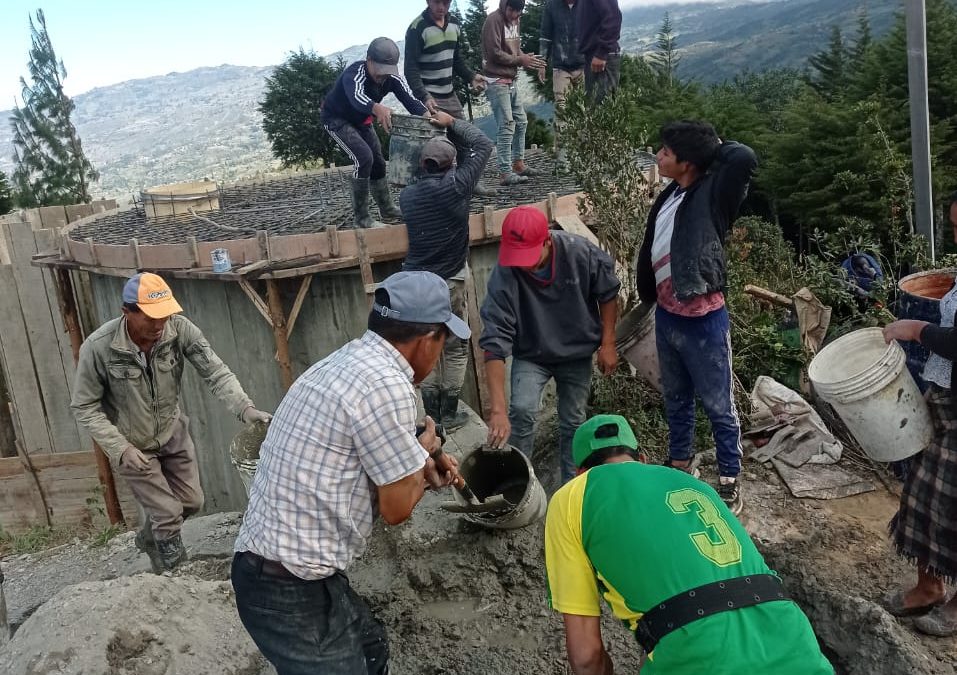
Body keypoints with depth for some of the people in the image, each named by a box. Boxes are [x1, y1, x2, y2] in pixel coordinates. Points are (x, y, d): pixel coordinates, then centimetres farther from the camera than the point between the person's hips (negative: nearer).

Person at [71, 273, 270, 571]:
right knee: (168, 513, -1)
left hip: (172, 432, 4)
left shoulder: (180, 328, -23)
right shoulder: (98, 347, -27)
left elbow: (215, 371, -24)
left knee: (191, 502, 15)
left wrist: (245, 408, -41)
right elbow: (85, 407, -16)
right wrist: (121, 448, -23)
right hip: (132, 444, -4)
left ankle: (148, 538, 46)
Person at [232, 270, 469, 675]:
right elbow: (396, 508, -13)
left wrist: (420, 465, 10)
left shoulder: (348, 361, 6)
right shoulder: (386, 384, -23)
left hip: (290, 571, 9)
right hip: (293, 588, -9)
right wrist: (425, 449, 2)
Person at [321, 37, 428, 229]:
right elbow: (356, 97, -58)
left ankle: (387, 210, 31)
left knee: (378, 162, 12)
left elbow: (410, 99, -31)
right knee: (364, 157, -23)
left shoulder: (392, 78, -19)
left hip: (360, 121, 7)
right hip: (336, 119, -7)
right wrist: (377, 109, -79)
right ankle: (361, 218, -13)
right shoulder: (355, 73, -36)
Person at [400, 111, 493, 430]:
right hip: (449, 283, -4)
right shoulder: (456, 186, -12)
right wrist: (451, 122, 9)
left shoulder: (406, 195, -1)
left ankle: (432, 416, 18)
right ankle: (449, 415, 17)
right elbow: (483, 146, 0)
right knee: (455, 349, 11)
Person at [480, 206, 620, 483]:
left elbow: (607, 294, -5)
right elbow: (495, 343, -34)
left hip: (577, 354, 2)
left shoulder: (581, 253, -25)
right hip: (531, 356, -1)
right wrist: (497, 408, -40)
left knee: (573, 421, 10)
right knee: (522, 410, -22)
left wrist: (607, 344, -6)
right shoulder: (504, 277, -30)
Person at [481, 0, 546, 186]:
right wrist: (520, 60, -13)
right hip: (496, 81, -9)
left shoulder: (514, 20, 13)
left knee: (521, 122, 14)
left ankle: (518, 163, 25)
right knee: (506, 126, -11)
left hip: (510, 81, 9)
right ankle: (505, 173, -8)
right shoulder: (493, 20, -14)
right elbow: (494, 53, -19)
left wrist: (526, 58, -3)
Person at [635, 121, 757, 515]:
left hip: (703, 322, -7)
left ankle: (729, 480, 22)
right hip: (666, 317, 7)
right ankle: (680, 464, 39)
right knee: (676, 399, 22)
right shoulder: (669, 196, 6)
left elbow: (744, 158, -32)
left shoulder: (711, 195, -14)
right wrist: (648, 296, 19)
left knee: (718, 407, 7)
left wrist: (712, 146, -13)